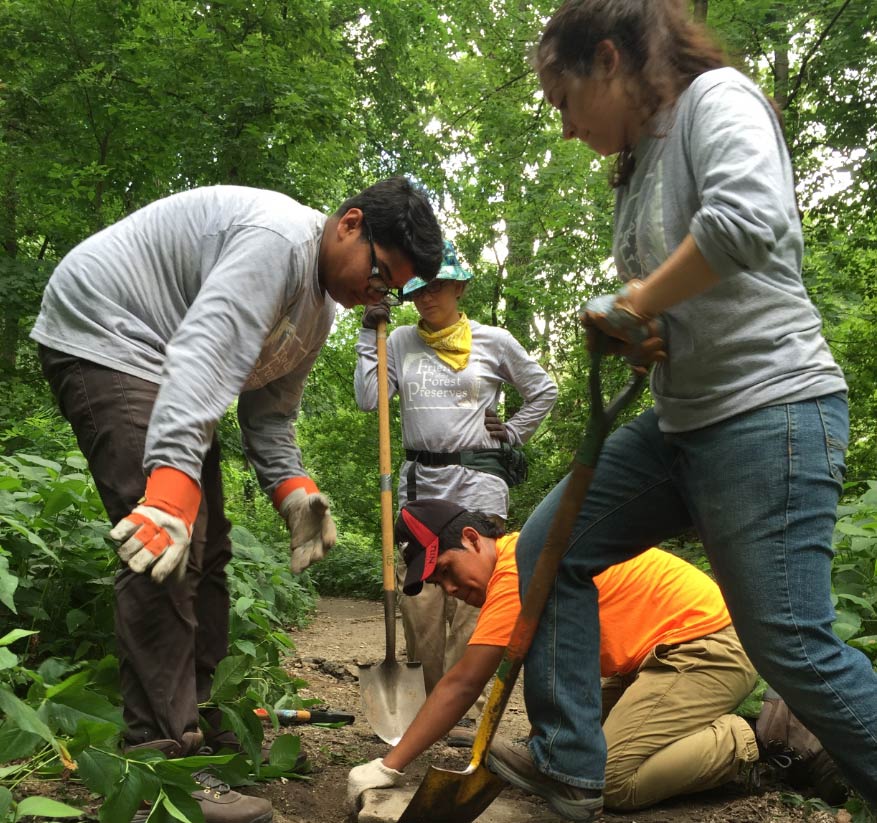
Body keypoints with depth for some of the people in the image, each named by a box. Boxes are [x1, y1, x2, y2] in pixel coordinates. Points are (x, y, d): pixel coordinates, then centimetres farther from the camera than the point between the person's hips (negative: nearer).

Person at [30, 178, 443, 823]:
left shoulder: (320, 308, 9)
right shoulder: (281, 238, -23)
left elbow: (269, 410, 11)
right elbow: (205, 352, -36)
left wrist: (293, 489, -5)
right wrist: (173, 481, -44)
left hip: (155, 360, 11)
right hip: (103, 334, -11)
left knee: (205, 549, 9)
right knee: (167, 549, -20)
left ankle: (199, 719, 20)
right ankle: (164, 759, -16)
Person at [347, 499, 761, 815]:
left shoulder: (519, 568, -21)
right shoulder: (520, 559, 8)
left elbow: (461, 685, -22)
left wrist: (388, 767, -18)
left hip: (707, 644, -10)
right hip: (671, 648, 10)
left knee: (612, 782, -15)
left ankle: (739, 744, -2)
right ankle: (709, 728, 14)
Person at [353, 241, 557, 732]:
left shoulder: (494, 341, 5)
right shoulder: (401, 342, 9)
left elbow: (544, 391, 15)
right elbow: (368, 399, -1)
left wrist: (512, 436, 7)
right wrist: (369, 336, -1)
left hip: (477, 481, -2)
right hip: (419, 481, 3)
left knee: (471, 597, -6)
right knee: (418, 601, 1)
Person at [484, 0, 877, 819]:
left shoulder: (716, 96, -8)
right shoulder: (640, 162, 17)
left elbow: (747, 215, -29)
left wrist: (637, 301, -16)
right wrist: (626, 322, -4)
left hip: (769, 411, -9)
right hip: (682, 417, 9)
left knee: (789, 646, -5)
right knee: (549, 545, 7)